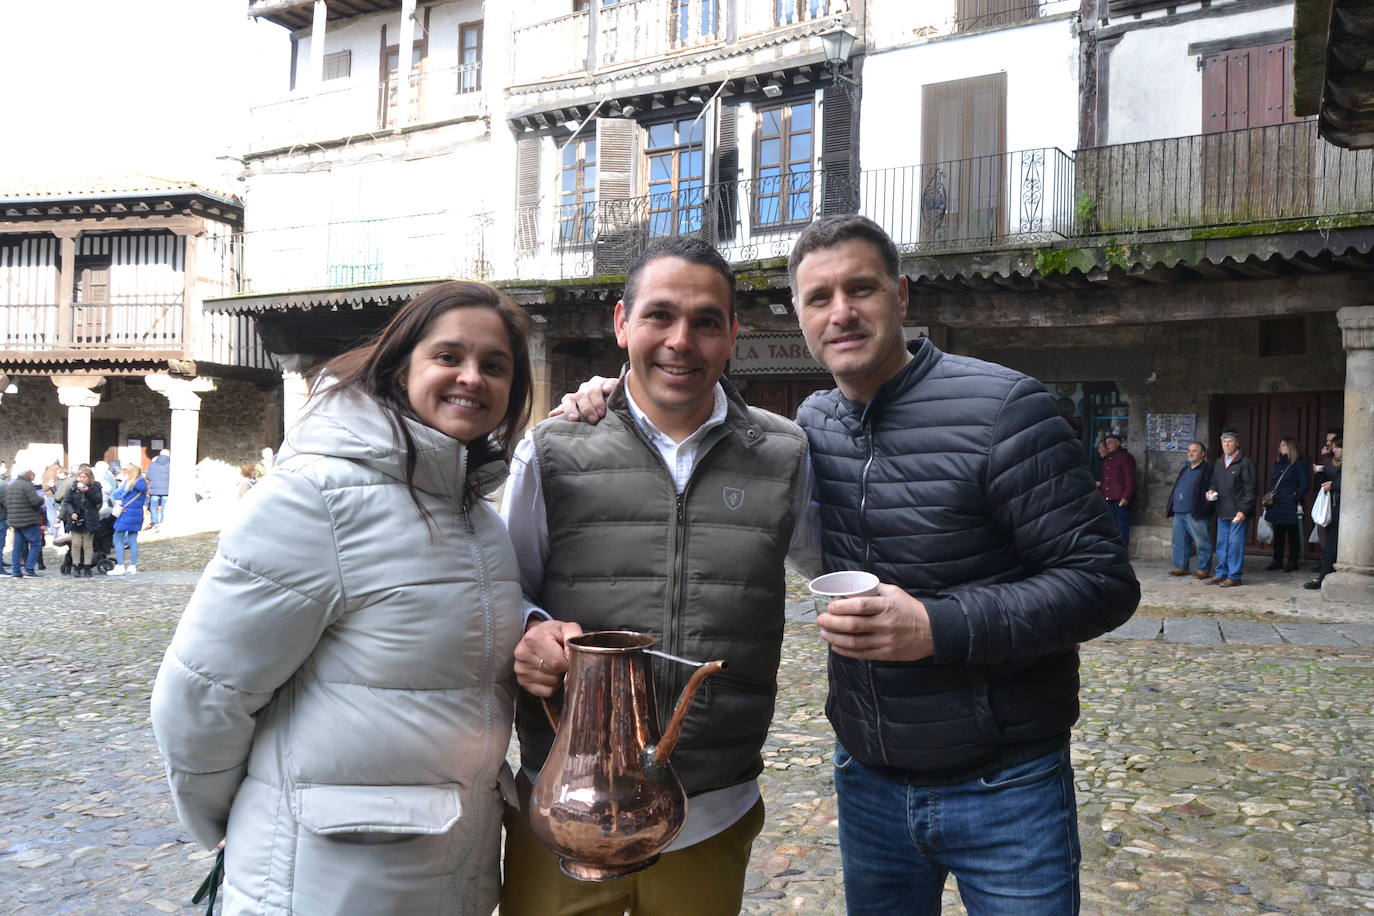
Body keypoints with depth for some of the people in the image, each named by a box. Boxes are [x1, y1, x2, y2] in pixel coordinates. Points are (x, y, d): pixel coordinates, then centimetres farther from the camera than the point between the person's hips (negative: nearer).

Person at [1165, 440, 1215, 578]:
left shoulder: (1208, 469, -5)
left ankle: (1204, 570, 3)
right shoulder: (1185, 468, 20)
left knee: (1202, 542, -2)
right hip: (1179, 512, 8)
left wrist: (1204, 507, -19)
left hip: (1195, 514, -8)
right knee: (1179, 541, 11)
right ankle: (1181, 567, 19)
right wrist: (1170, 507, 18)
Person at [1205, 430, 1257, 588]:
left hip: (1238, 511, -7)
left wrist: (1243, 510, -16)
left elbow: (1250, 489, -9)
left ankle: (1234, 576, 2)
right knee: (1221, 543, 11)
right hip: (1222, 511, 7)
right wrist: (1211, 491, 5)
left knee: (1235, 544, -4)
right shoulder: (1219, 463, 16)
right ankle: (1222, 573, 19)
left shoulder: (1245, 462, -6)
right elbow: (1214, 482, 28)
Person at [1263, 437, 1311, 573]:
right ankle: (1277, 561, 17)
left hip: (1290, 507, -7)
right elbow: (1271, 483, 20)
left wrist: (1295, 497, -18)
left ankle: (1293, 562, 7)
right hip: (1276, 506, 7)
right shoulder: (1278, 465, 17)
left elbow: (1305, 485, -10)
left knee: (1292, 535, 1)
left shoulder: (1300, 465, -4)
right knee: (1278, 534, 11)